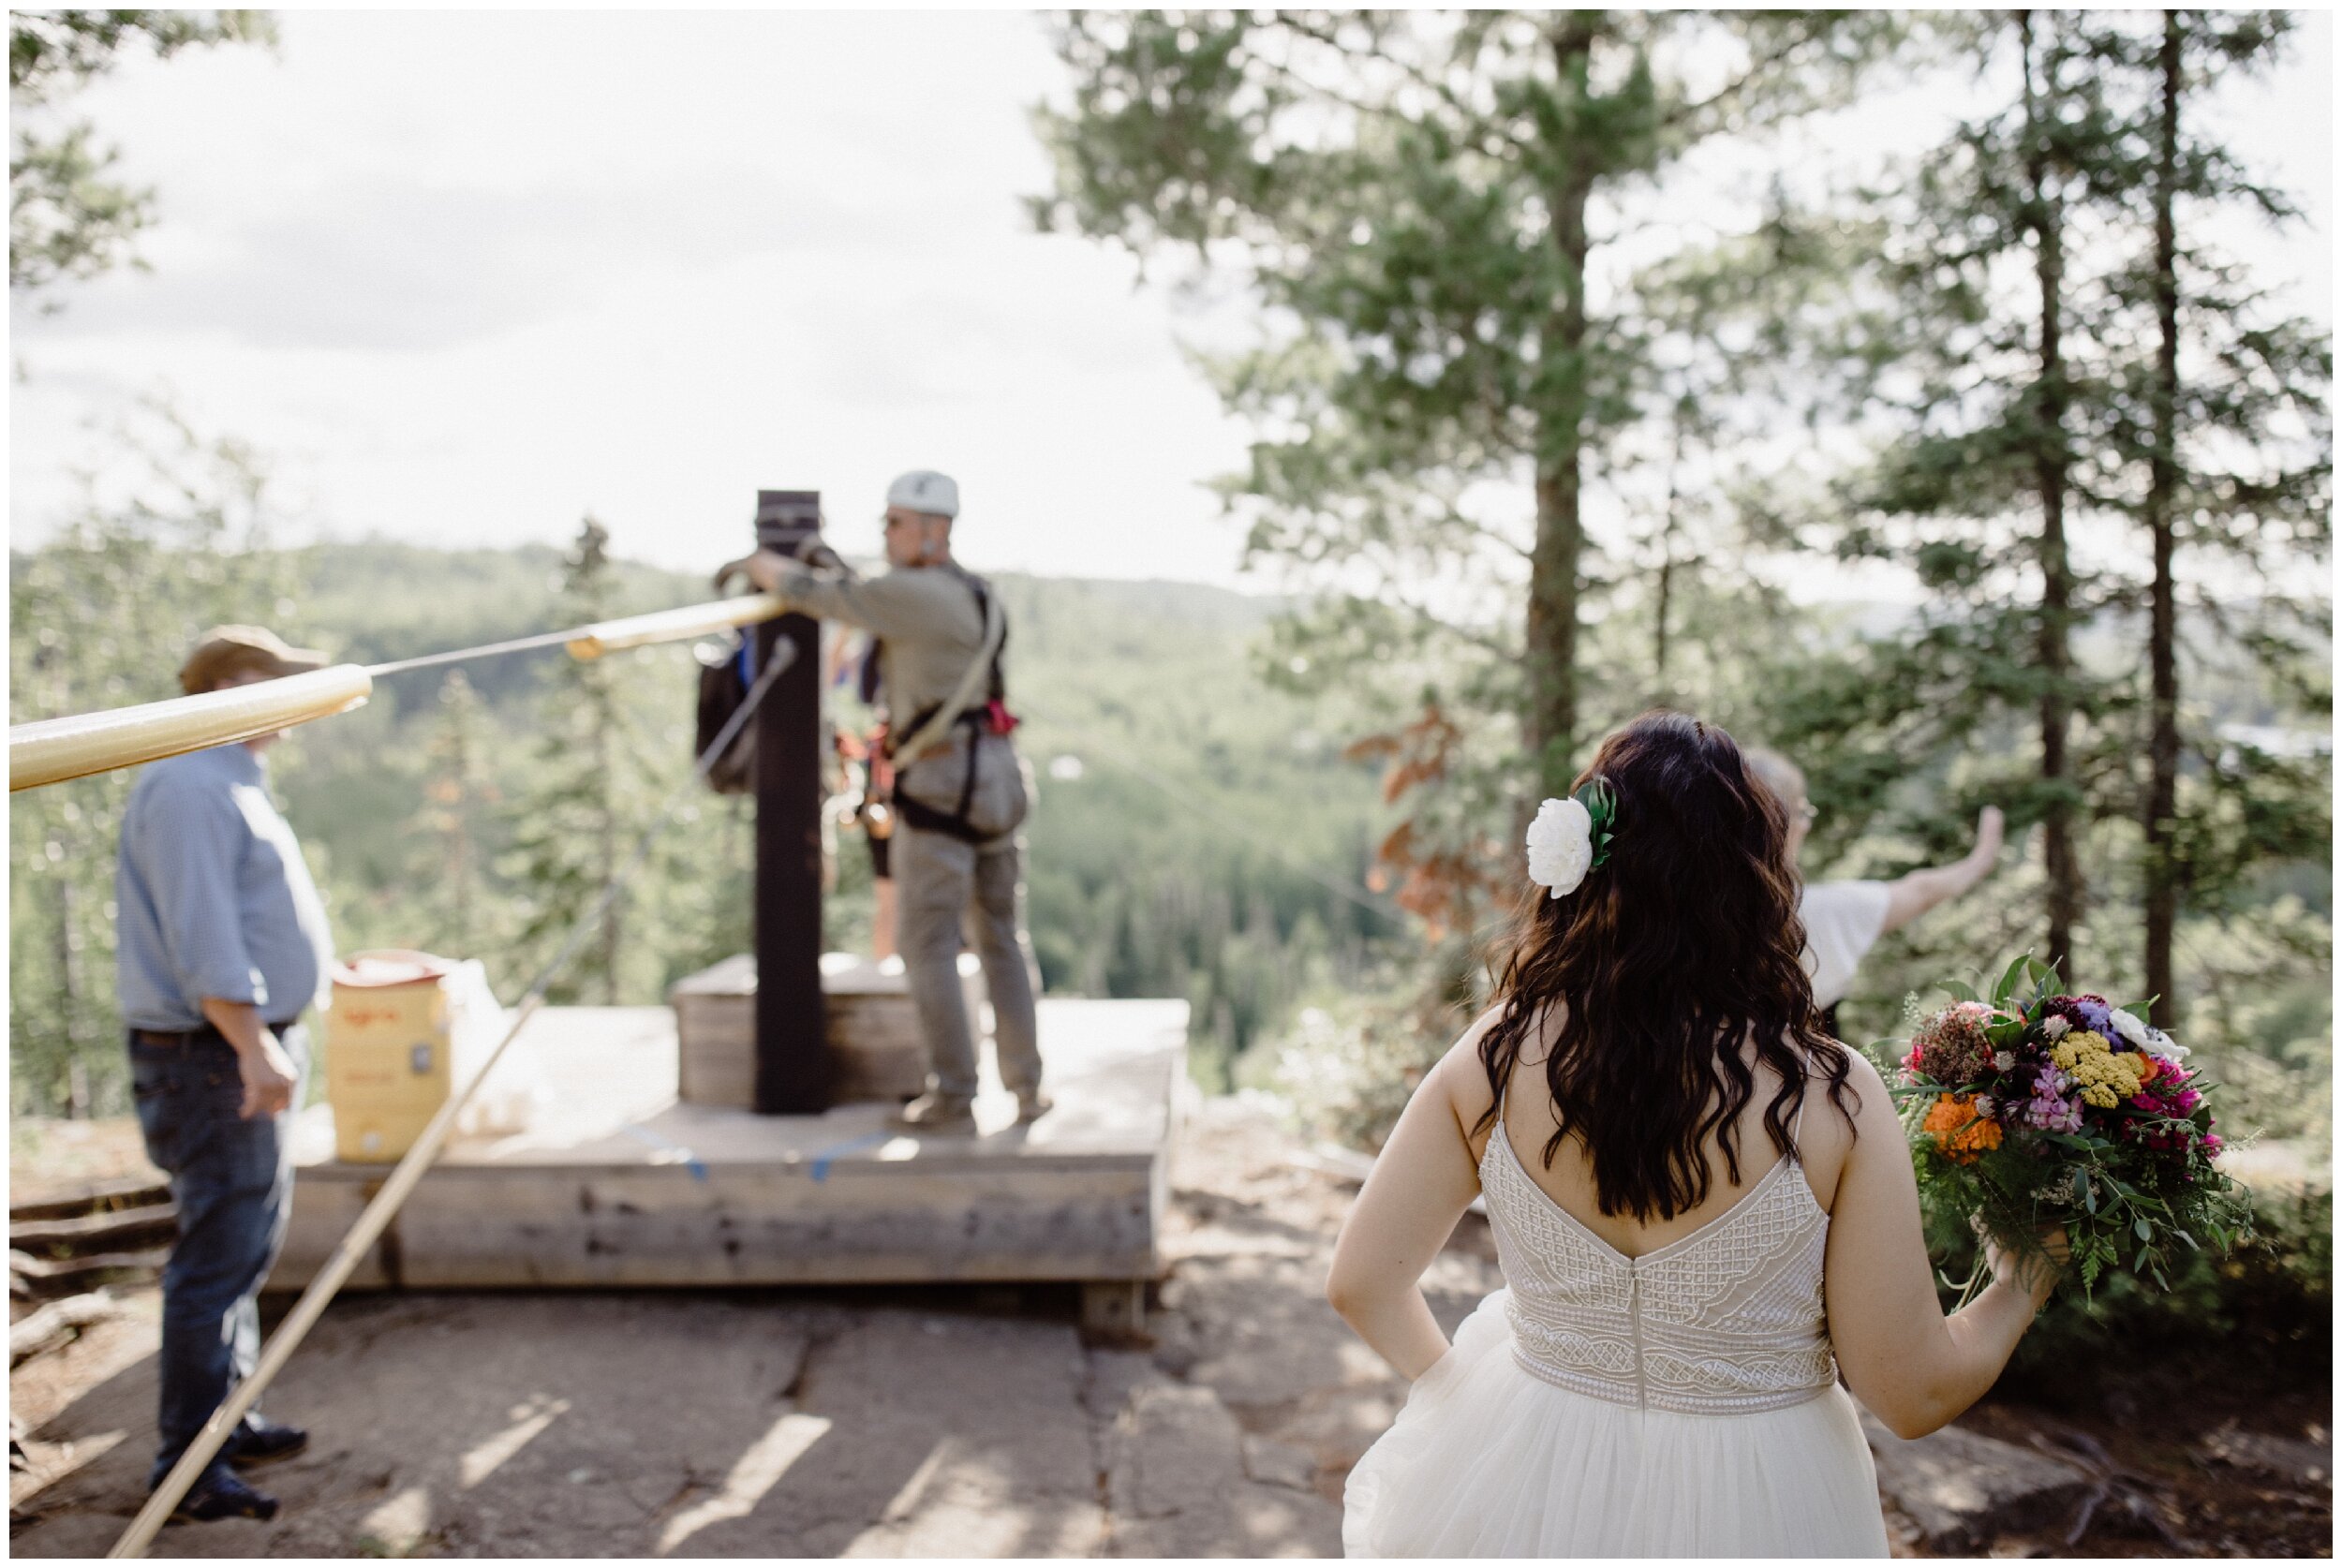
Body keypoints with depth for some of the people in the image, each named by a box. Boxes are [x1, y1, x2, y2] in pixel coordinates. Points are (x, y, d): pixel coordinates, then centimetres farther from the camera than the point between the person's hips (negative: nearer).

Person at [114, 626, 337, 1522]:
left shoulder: (231, 782, 17)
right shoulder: (190, 787, -17)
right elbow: (202, 941, -24)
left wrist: (271, 1044, 27)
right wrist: (254, 1047, -26)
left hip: (252, 1048, 11)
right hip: (216, 1058, -11)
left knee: (246, 1247, 18)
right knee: (219, 1259, -6)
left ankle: (225, 1425, 30)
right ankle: (186, 1466, 2)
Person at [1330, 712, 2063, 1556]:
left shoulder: (1494, 1059, -16)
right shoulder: (1832, 1098, -21)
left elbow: (1361, 1282, -6)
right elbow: (1916, 1393, -14)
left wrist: (1451, 1380, 13)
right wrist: (2023, 1283, 5)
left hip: (1525, 1495, 1)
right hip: (1747, 1514, -1)